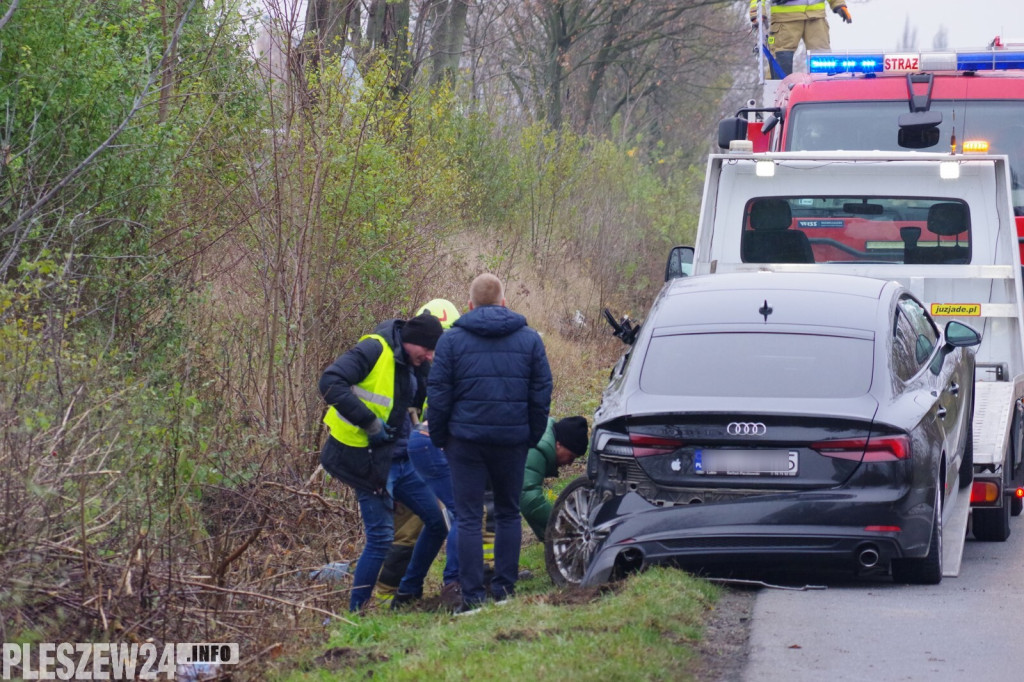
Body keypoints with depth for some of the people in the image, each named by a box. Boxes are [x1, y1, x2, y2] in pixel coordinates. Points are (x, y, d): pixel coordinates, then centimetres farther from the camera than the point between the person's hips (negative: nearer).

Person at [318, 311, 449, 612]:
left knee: (438, 521, 11)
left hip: (400, 459, 9)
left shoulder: (407, 364, 12)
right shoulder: (374, 350, -16)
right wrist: (369, 421, -27)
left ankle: (408, 594, 25)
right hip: (369, 461, -9)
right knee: (381, 537, -9)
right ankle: (356, 612, 3)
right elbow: (330, 383, -27)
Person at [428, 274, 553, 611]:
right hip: (513, 440, 2)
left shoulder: (452, 339, -1)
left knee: (469, 518, 0)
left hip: (466, 440, -2)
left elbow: (438, 394, -2)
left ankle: (473, 596, -3)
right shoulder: (530, 339, 6)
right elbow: (542, 394, 6)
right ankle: (505, 589, 13)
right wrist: (532, 437, 14)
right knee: (509, 514, 15)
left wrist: (440, 438, 8)